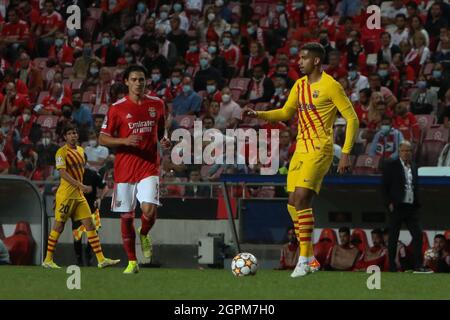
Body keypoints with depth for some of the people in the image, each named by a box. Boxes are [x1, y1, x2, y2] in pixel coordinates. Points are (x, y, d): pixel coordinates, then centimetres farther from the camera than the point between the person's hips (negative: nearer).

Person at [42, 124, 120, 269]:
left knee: (90, 225, 1)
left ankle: (101, 259, -1)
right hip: (65, 194, -7)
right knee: (58, 226, -2)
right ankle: (48, 260, 7)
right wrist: (81, 186, -26)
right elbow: (63, 173, -19)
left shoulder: (80, 150, 14)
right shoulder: (62, 152, -10)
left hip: (79, 194, 7)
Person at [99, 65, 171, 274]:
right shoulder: (117, 108, -2)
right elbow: (102, 139, -1)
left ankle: (144, 234, 15)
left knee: (149, 210, -19)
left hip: (149, 167, 1)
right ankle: (132, 262, 15)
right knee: (126, 216, 3)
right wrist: (124, 141, -17)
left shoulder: (157, 104, 7)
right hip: (124, 169, -1)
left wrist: (164, 141, 1)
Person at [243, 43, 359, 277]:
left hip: (319, 150, -8)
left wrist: (346, 153, -14)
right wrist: (258, 115, 10)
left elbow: (352, 119, -8)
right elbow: (285, 113, 26)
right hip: (301, 149, 8)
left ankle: (304, 260, -15)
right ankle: (310, 259, 15)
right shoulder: (300, 85, 14)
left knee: (302, 199, -19)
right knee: (293, 203, 4)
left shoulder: (330, 86, -9)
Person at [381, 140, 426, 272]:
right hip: (397, 207, -5)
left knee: (418, 235, -3)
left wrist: (417, 202, 11)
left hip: (411, 207, 5)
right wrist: (389, 203, -11)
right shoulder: (391, 166, -2)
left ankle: (418, 265, -1)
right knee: (393, 238, 1)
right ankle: (392, 266, 5)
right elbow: (384, 186, -4)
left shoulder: (413, 167, 15)